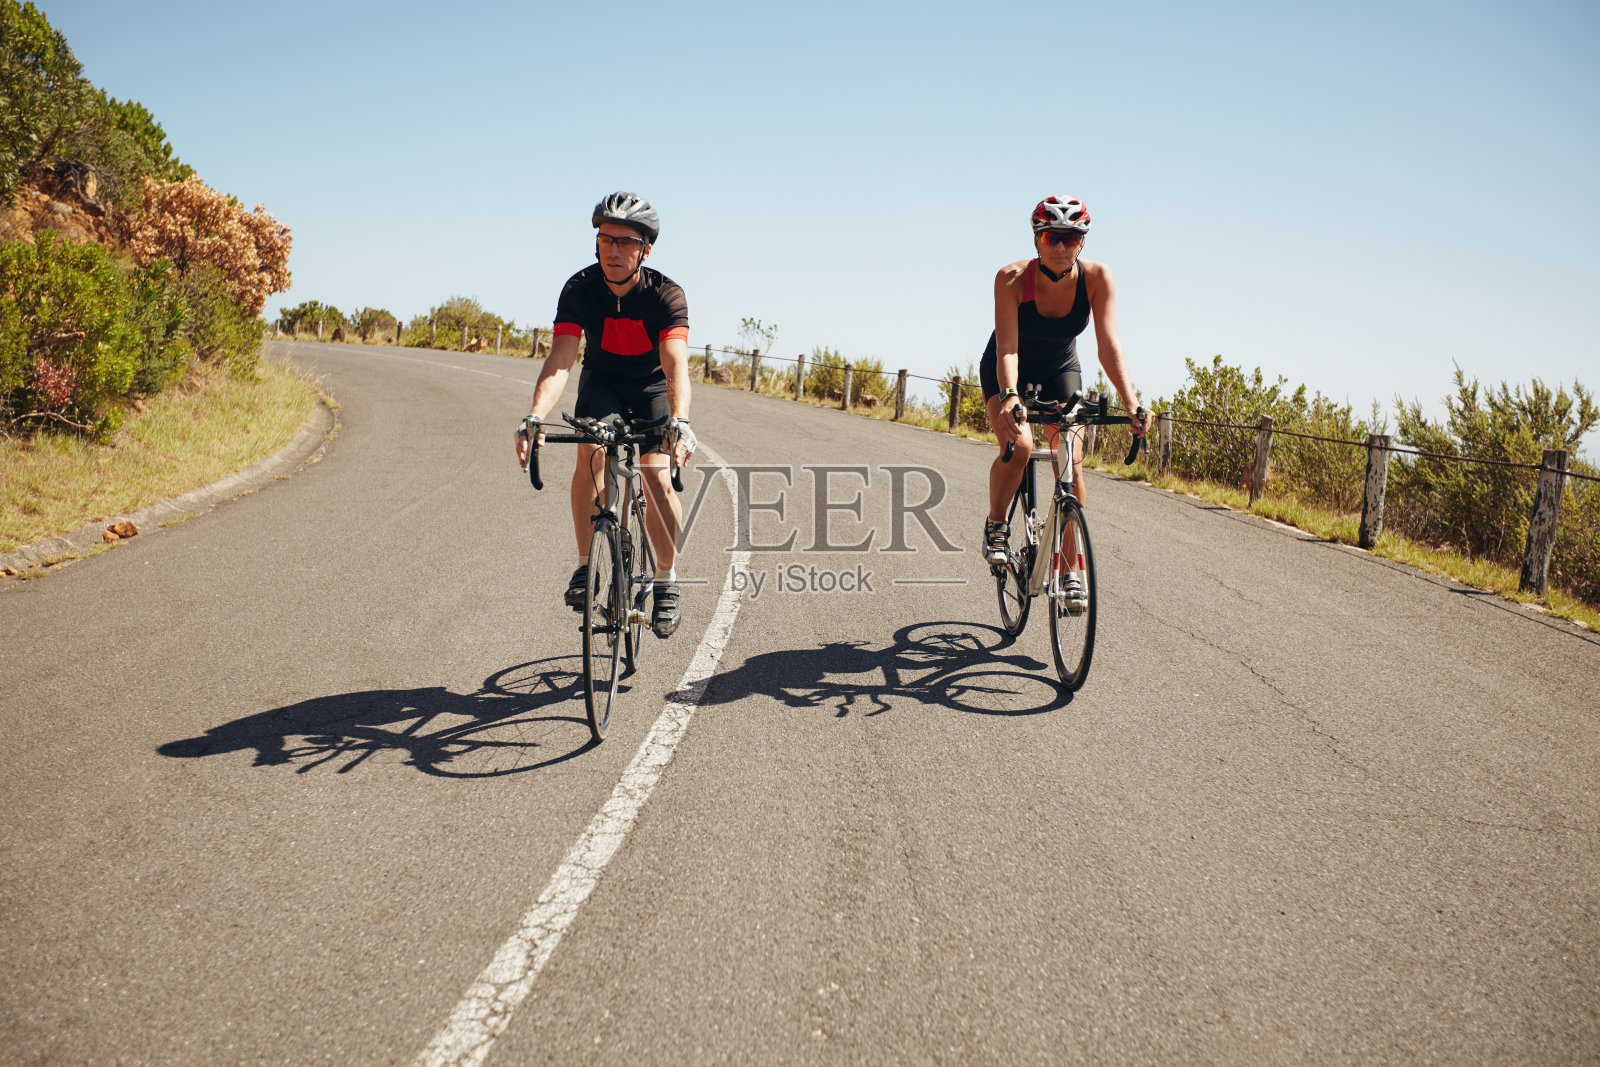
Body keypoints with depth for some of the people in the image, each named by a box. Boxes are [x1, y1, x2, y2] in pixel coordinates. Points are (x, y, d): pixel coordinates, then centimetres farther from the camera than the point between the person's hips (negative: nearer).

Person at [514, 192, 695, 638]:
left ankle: (667, 582, 0)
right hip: (602, 382, 1)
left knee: (656, 476, -18)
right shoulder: (579, 289, -23)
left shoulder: (666, 294, -28)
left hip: (652, 387, -1)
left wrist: (680, 422, -60)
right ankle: (586, 566, -13)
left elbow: (676, 364, -41)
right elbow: (560, 359, -34)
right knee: (591, 452, -26)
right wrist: (534, 416, -51)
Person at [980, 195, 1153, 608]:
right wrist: (1009, 398, -56)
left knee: (1071, 465, -14)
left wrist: (1133, 405, -43)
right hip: (1008, 372, -2)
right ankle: (996, 524, 1)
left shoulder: (1097, 277, -24)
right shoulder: (1012, 278, -29)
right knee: (1018, 447, -28)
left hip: (1061, 371, 2)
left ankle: (1072, 570, -2)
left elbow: (1109, 346, -30)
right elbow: (1007, 348, -38)